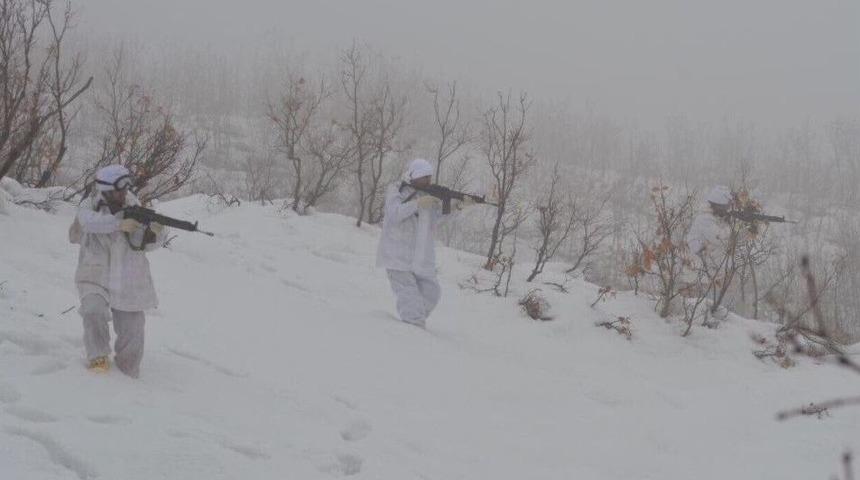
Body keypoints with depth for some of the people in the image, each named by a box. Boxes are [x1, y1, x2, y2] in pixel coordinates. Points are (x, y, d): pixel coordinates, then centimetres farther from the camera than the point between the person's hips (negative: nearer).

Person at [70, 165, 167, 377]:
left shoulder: (132, 206, -1)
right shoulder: (91, 206, -7)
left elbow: (143, 244, -5)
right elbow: (89, 221, -31)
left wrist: (155, 232, -26)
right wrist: (119, 224, -41)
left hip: (129, 284, 3)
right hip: (95, 278, -2)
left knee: (132, 334, 4)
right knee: (94, 311, -31)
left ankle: (127, 377, 22)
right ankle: (98, 359, -14)